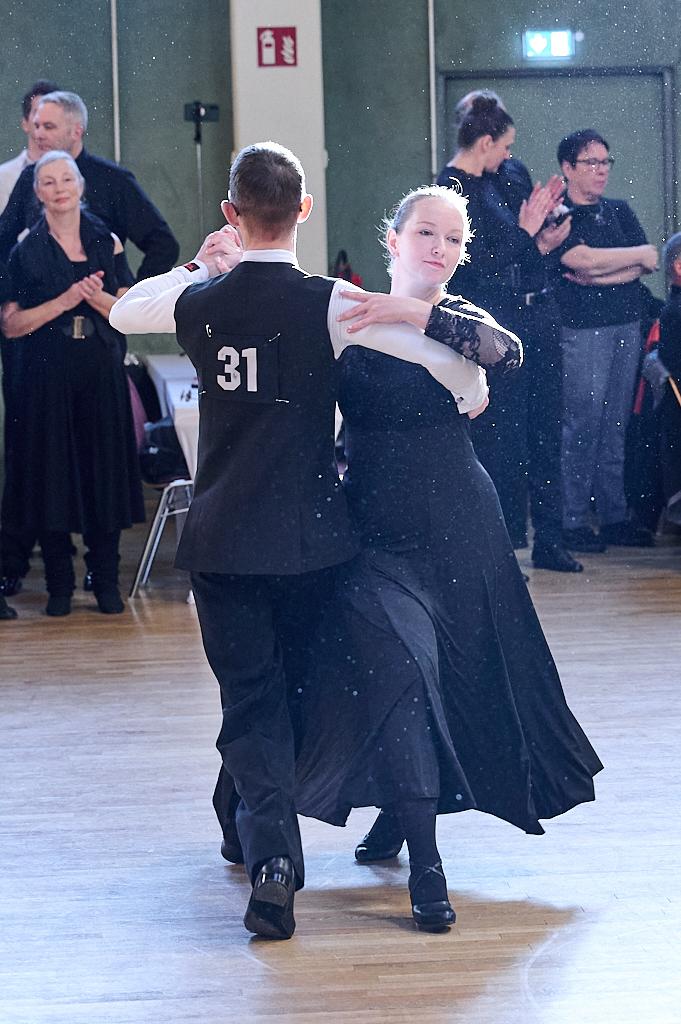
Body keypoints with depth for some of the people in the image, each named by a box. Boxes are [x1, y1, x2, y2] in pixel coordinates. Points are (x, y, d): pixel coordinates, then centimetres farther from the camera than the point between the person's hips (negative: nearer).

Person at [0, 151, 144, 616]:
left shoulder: (107, 242, 7)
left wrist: (96, 297, -13)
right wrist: (63, 302, -15)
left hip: (102, 373, 1)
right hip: (46, 376, -1)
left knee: (105, 471, 2)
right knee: (52, 475, 0)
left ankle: (106, 581, 10)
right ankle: (60, 584, 9)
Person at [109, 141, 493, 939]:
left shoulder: (196, 301, -3)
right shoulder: (329, 304, -12)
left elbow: (121, 312, 20)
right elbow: (447, 357, -16)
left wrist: (199, 265, 22)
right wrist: (472, 393, 5)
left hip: (220, 537, 1)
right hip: (306, 537, -1)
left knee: (248, 697, 2)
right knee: (289, 685, 18)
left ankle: (269, 851, -16)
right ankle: (262, 828, 31)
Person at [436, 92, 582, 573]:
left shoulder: (511, 173, 10)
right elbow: (478, 265, -17)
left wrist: (545, 240, -1)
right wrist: (527, 233, -11)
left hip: (540, 312, 7)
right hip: (494, 321, -7)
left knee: (546, 428, 10)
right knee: (501, 435, -2)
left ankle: (550, 539, 18)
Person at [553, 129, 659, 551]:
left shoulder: (620, 210, 16)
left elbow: (649, 264, 7)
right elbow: (584, 259, -16)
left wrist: (598, 277, -8)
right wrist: (639, 255, -3)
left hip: (627, 325, 6)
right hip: (582, 329, -6)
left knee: (617, 426, 7)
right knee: (582, 425, -7)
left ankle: (615, 516, 11)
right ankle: (572, 521, -2)